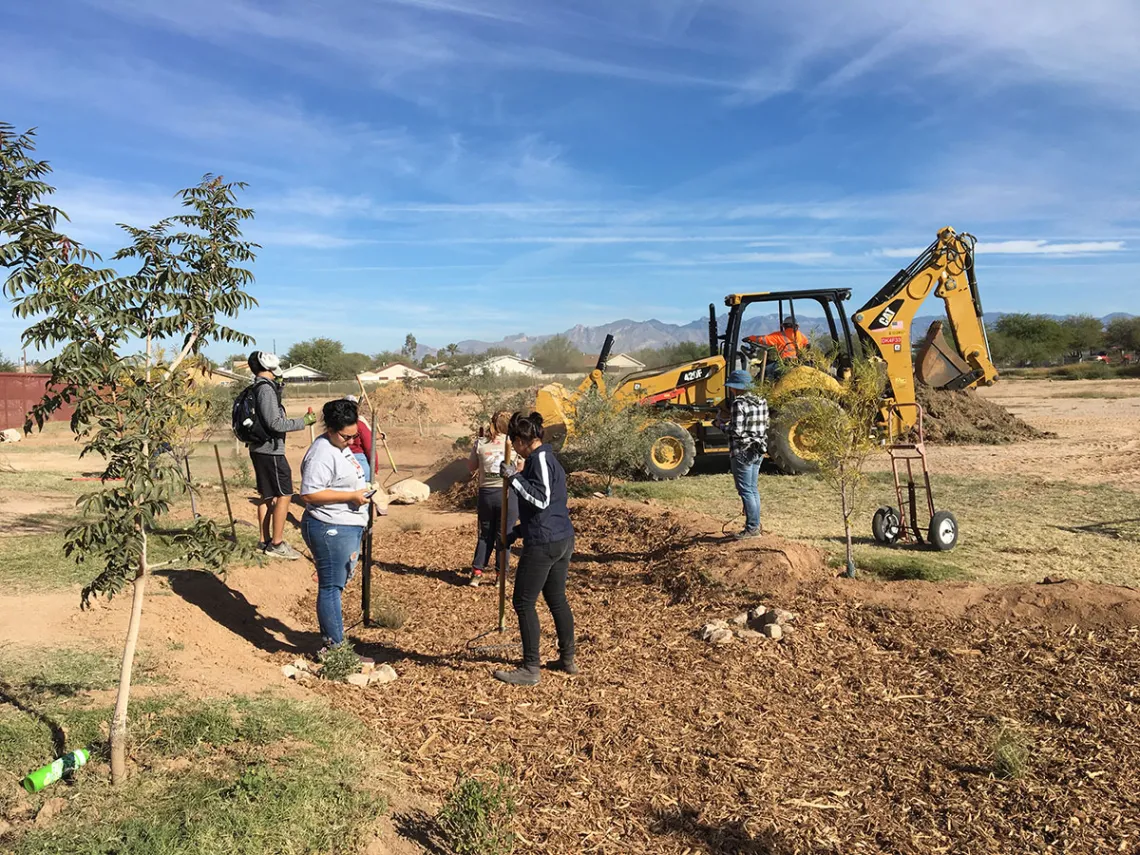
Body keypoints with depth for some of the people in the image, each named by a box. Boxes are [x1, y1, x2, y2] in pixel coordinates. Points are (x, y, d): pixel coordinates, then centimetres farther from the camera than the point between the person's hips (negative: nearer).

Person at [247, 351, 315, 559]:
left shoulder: (257, 388, 12)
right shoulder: (266, 389, -17)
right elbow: (275, 423, -22)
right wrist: (303, 422, -16)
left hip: (260, 449, 10)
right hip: (270, 450, -10)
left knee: (267, 496, 15)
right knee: (284, 495, -5)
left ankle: (265, 541, 21)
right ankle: (276, 544, -1)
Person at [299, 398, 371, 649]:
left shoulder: (340, 447, 13)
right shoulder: (322, 454, -19)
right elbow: (309, 494, -24)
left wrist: (361, 492, 13)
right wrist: (350, 496, -23)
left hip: (348, 527, 10)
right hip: (331, 530, -10)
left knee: (337, 584, 17)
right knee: (331, 587, -4)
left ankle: (332, 635, 28)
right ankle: (334, 645, 3)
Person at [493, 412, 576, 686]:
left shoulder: (540, 459, -14)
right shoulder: (548, 458, 17)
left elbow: (541, 500, -25)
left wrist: (514, 477, -20)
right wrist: (515, 534, 26)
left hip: (544, 543, -10)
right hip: (562, 540, 10)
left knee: (523, 603, -2)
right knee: (556, 599, 19)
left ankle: (530, 670, 3)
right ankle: (567, 659, 29)